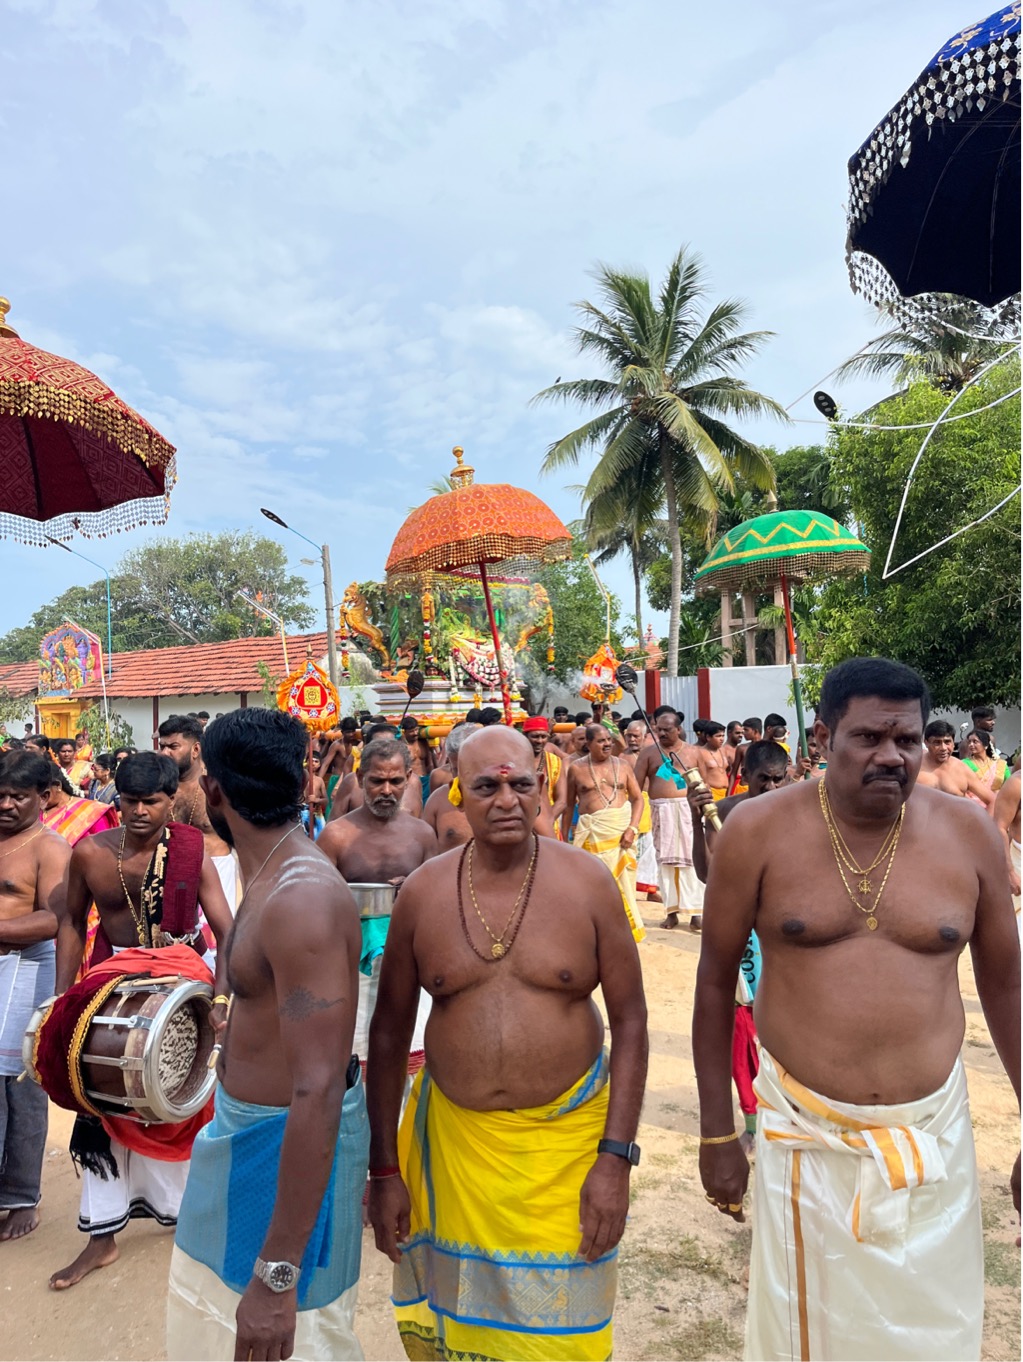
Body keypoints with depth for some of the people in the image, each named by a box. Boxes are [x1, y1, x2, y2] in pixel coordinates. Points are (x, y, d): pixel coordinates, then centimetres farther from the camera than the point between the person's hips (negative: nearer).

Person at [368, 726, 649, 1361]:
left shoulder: (587, 880, -10)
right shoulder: (422, 891, -5)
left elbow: (631, 1020, -5)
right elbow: (391, 1030, 2)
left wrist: (616, 1156, -10)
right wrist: (384, 1168, 4)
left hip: (567, 1136, -1)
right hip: (453, 1137, 2)